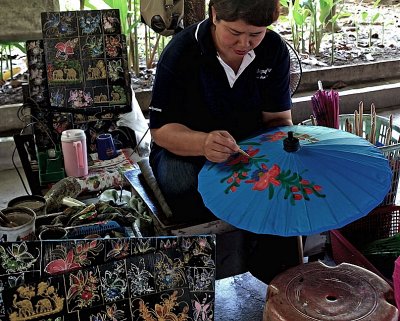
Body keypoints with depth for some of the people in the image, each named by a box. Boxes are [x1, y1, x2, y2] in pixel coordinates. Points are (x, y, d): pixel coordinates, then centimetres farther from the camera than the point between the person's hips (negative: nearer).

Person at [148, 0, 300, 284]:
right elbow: (161, 128, -17)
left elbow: (279, 119, -1)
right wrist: (203, 142, -40)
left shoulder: (274, 50, -6)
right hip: (183, 153, -2)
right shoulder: (181, 53, -18)